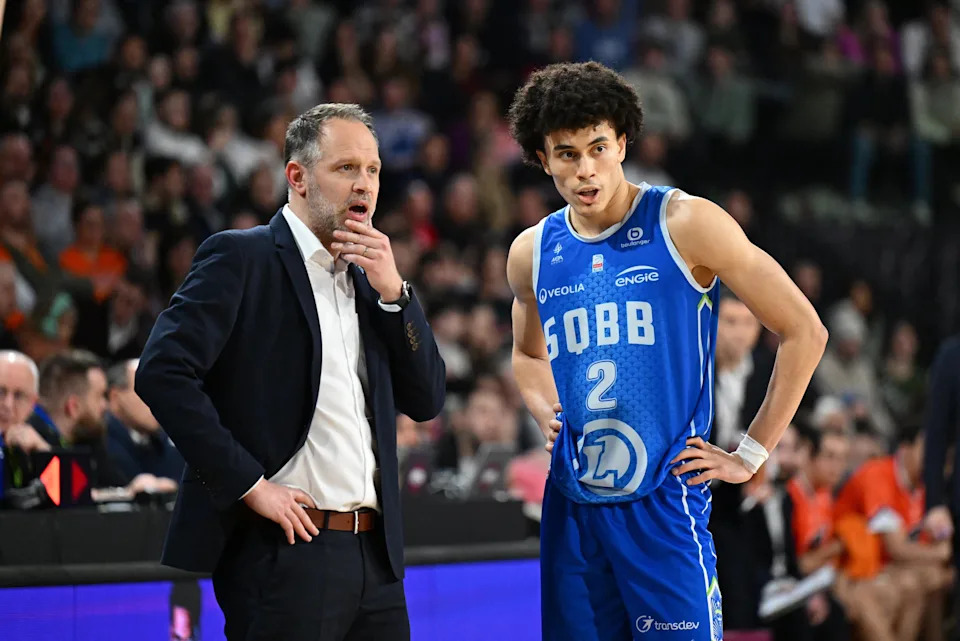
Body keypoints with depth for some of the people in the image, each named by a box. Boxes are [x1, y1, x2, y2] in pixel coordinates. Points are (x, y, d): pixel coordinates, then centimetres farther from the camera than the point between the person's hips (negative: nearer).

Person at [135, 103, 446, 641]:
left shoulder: (369, 274, 17)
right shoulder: (241, 257, -3)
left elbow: (426, 402, 12)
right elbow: (163, 373, -14)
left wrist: (392, 290, 0)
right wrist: (249, 484, -15)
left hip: (374, 555, 6)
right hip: (286, 552, -6)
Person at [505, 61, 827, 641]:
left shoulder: (685, 224, -7)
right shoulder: (533, 252, 8)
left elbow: (804, 332, -4)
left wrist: (750, 456, -5)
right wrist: (549, 416, 10)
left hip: (664, 503, -5)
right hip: (571, 506, 5)